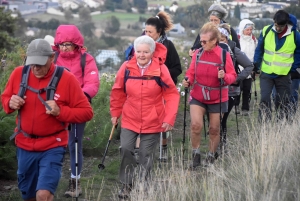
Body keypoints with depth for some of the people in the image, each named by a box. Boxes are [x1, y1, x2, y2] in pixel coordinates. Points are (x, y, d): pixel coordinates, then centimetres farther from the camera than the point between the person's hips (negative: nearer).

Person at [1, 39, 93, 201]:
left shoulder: (66, 79, -14)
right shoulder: (19, 73, -4)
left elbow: (86, 112, -10)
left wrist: (60, 112, -25)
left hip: (52, 147, -4)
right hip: (24, 145, 4)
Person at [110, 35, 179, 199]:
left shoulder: (160, 69, -13)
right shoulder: (126, 67, -9)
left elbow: (172, 94, -8)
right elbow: (118, 92, 4)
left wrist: (169, 118, -14)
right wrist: (115, 113, 11)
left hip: (152, 122, -1)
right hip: (130, 120, 1)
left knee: (146, 154, 8)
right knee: (126, 149, -11)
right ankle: (126, 184, 8)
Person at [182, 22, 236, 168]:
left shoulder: (224, 55, -11)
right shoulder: (197, 54, -5)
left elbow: (233, 76, -7)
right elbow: (191, 73, 4)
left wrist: (225, 77, -28)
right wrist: (188, 81, -17)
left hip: (217, 99, -1)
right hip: (198, 97, 1)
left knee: (214, 129, 9)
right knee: (196, 125, -16)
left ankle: (211, 158, 28)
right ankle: (196, 155, 3)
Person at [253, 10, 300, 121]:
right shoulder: (266, 31, -6)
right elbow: (259, 49, 5)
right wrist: (256, 65, 2)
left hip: (284, 75, 0)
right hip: (266, 73, 0)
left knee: (283, 103, 8)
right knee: (264, 99, -10)